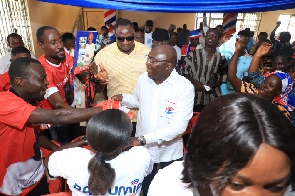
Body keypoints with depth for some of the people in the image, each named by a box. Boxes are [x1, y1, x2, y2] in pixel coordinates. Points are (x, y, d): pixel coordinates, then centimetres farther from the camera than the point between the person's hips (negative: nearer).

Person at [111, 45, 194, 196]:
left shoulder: (185, 87, -23)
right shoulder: (143, 78, -8)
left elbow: (178, 126, -28)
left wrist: (143, 139, -32)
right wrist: (123, 98, -9)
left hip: (169, 152, -3)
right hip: (143, 149, 3)